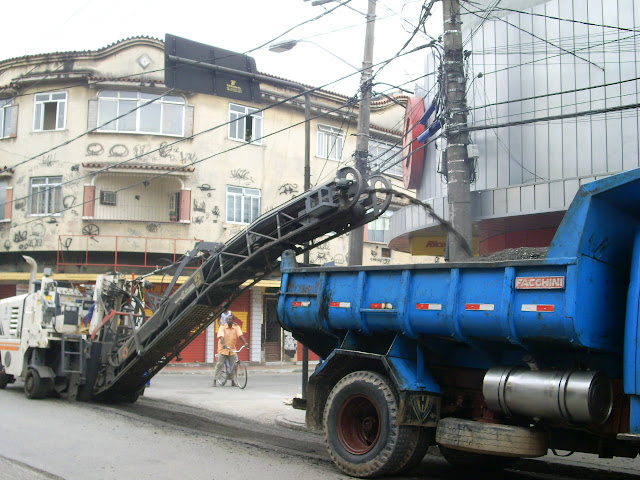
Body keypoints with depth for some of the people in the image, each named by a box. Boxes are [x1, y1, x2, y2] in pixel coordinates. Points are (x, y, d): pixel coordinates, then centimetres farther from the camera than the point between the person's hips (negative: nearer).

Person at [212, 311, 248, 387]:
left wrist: (245, 343, -29)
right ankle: (214, 381, 2)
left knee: (233, 365, 4)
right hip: (223, 349, -2)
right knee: (219, 365, -4)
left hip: (232, 349, 2)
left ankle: (233, 381, 18)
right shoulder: (222, 327, -8)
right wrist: (223, 345, -40)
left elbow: (240, 335, -13)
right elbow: (221, 336, -22)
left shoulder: (236, 327, -1)